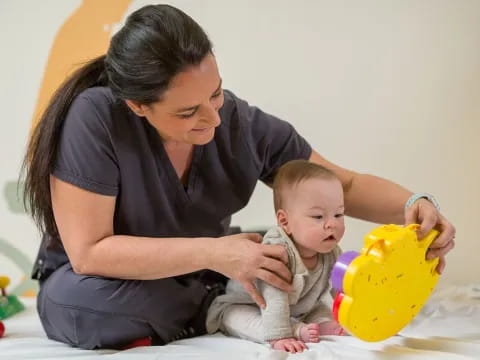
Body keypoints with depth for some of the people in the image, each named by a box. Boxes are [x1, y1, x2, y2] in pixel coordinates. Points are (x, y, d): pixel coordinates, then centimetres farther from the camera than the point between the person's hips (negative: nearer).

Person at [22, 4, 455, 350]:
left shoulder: (245, 126, -16)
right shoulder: (94, 119, -28)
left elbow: (346, 186, -7)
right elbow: (88, 252, -29)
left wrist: (412, 205, -28)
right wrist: (212, 253, -35)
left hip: (196, 288, 2)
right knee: (83, 301, -36)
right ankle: (220, 319, -12)